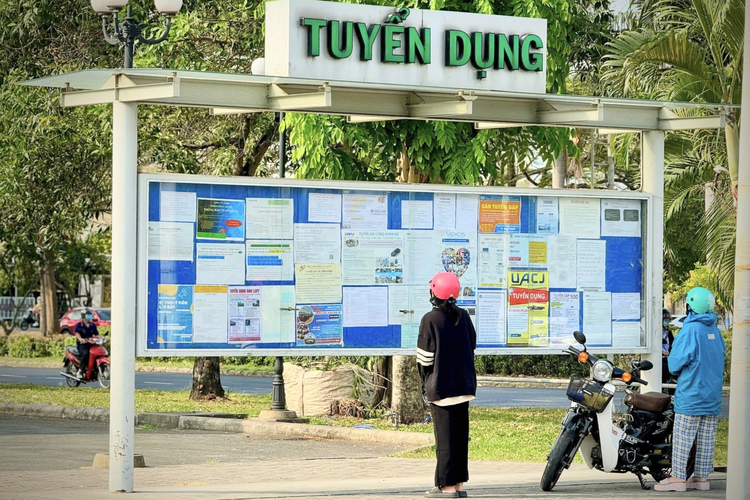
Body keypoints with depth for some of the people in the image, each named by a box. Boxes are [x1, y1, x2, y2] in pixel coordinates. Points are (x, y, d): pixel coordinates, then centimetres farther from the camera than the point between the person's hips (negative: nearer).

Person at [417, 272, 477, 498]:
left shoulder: (431, 320, -12)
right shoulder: (463, 317, 6)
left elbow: (425, 356, -10)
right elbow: (472, 347, 13)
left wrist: (425, 381, 4)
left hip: (441, 386, -5)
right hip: (464, 385, 6)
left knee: (445, 436, -3)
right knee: (460, 435, 9)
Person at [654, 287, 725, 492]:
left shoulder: (690, 330, -13)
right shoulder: (715, 330, 9)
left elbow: (676, 363, -14)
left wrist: (674, 368, 7)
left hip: (691, 394, -7)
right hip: (713, 396, 7)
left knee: (683, 436, -4)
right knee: (706, 437, 7)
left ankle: (678, 476, -5)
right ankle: (702, 477, 9)